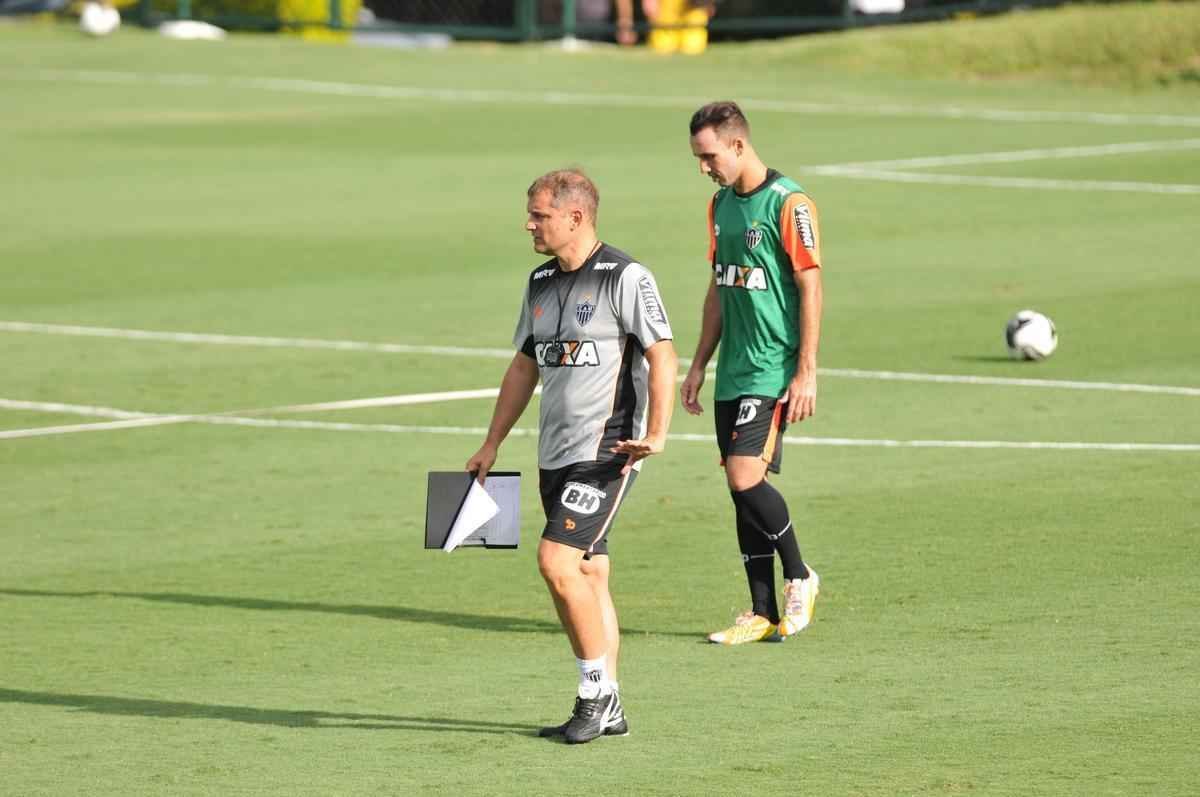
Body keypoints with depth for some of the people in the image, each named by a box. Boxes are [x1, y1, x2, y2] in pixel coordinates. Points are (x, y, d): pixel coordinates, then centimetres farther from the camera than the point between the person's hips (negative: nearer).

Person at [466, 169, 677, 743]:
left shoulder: (625, 278, -10)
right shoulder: (541, 282, 14)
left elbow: (662, 356, -13)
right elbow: (524, 366, 22)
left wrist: (656, 434, -23)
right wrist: (492, 445, 22)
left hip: (605, 451, -8)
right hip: (554, 454, 8)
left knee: (557, 561, -17)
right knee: (589, 574, 8)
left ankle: (596, 692, -6)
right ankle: (605, 709, 13)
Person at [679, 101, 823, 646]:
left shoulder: (788, 204, -11)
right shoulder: (721, 204, 13)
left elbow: (810, 288, -13)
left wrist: (806, 373, -16)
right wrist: (698, 364, 19)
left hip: (774, 371, -8)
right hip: (732, 373, 8)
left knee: (745, 477, -16)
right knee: (743, 489, 5)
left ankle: (799, 578, 4)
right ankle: (764, 615, 10)